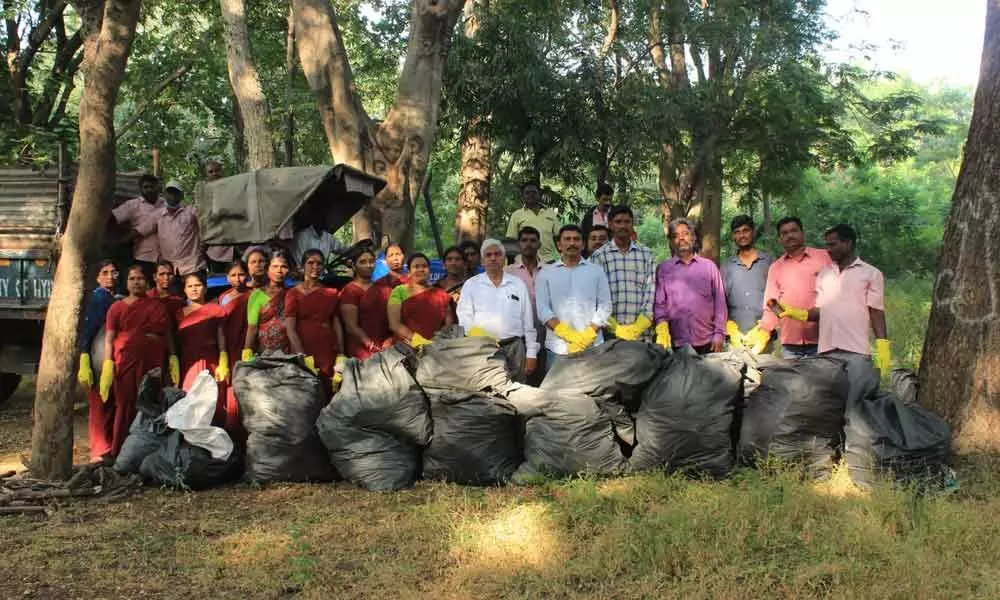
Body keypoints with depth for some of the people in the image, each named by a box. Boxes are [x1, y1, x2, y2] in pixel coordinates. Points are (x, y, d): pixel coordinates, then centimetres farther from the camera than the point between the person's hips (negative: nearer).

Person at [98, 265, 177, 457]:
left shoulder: (158, 306, 15)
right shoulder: (117, 307, 9)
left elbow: (168, 335, 15)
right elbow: (109, 338, 3)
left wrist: (173, 358, 4)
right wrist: (107, 365, -7)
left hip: (153, 362, 2)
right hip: (126, 361, -2)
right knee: (125, 406, -3)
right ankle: (119, 453, 3)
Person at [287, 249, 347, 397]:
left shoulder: (331, 293, 13)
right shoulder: (294, 293, 4)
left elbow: (337, 325, 10)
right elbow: (290, 329, -4)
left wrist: (341, 356, -2)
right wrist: (304, 357, -16)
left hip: (328, 351, 3)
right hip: (303, 350, -3)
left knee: (330, 396, -1)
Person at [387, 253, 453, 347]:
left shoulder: (440, 294, 15)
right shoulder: (399, 291, 9)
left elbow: (449, 323, 12)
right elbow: (394, 323, 0)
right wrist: (414, 338, -14)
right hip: (407, 346, -1)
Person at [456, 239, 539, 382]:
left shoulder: (518, 284, 14)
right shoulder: (471, 284, 11)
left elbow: (528, 322, 13)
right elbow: (464, 317, 5)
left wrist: (531, 354, 8)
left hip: (514, 348, 1)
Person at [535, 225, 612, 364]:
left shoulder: (596, 271, 11)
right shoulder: (546, 273, 10)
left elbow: (605, 306, 5)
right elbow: (543, 309, 1)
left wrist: (588, 335, -10)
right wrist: (570, 336, -12)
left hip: (592, 346, 0)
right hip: (558, 347, 0)